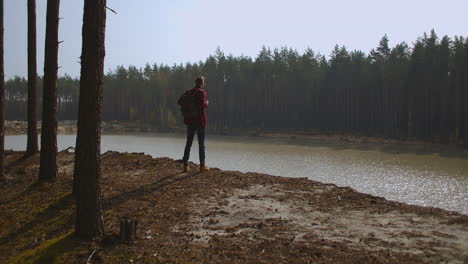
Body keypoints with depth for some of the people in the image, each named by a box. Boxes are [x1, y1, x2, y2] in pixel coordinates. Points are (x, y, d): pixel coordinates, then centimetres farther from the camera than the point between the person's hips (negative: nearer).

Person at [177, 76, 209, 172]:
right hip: (200, 121, -5)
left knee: (188, 143, 9)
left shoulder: (188, 92, 7)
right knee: (201, 144, 3)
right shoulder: (201, 92, -10)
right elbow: (203, 105, -21)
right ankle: (202, 165, 5)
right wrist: (206, 103, 0)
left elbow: (179, 102, 4)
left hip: (190, 121, 5)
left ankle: (185, 165, 7)